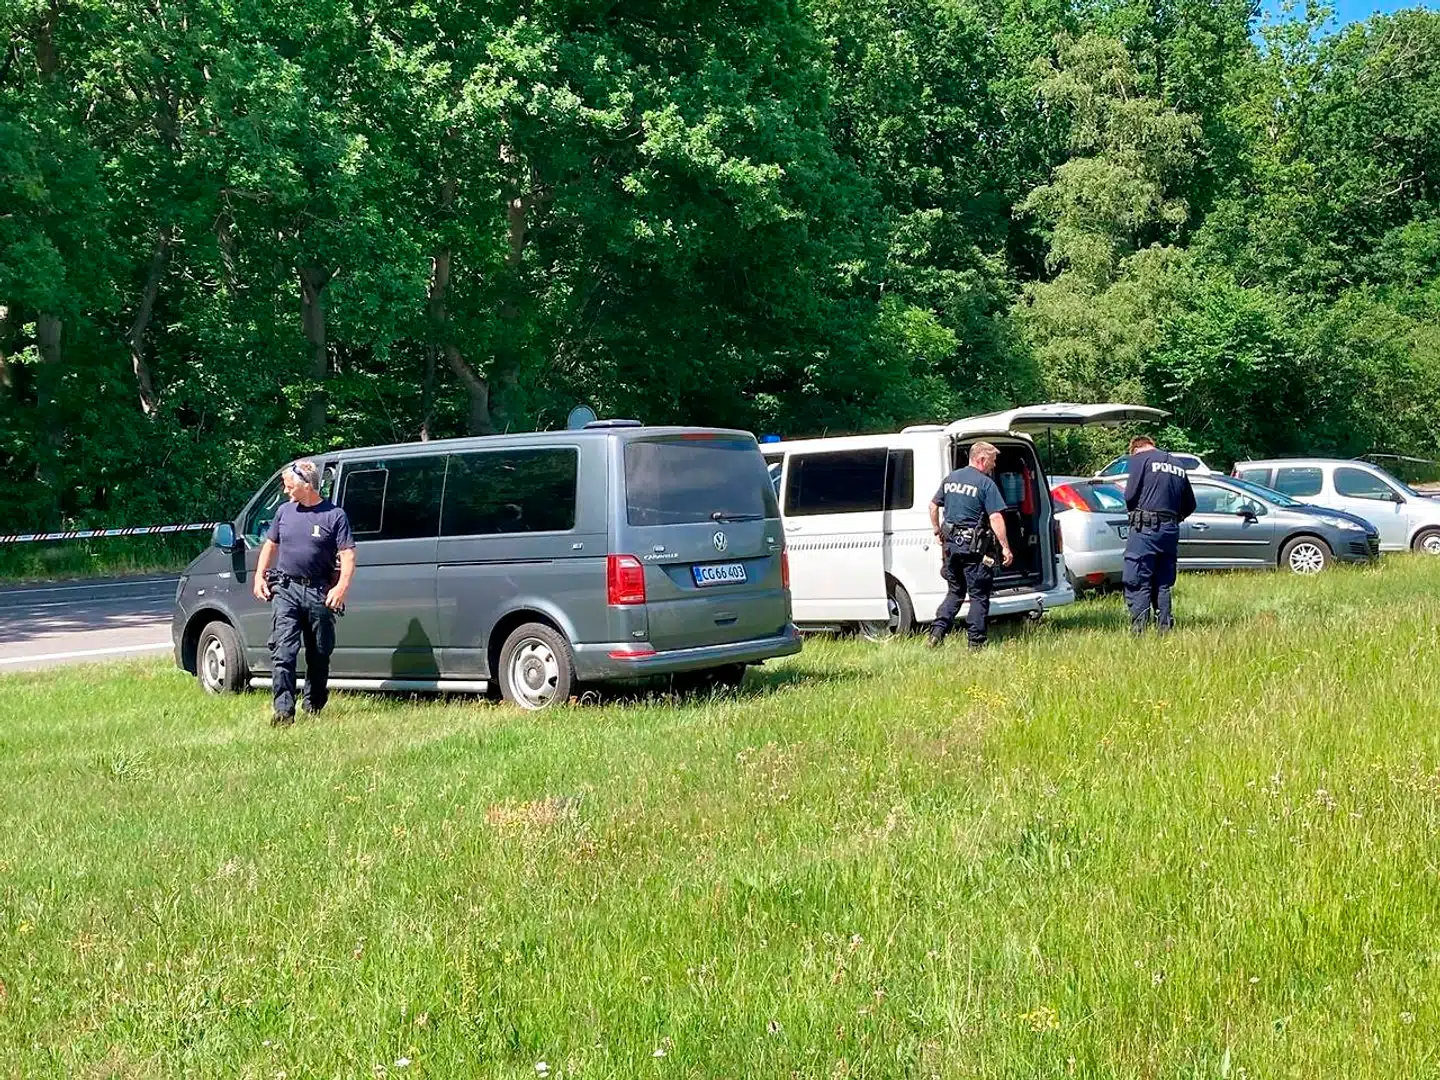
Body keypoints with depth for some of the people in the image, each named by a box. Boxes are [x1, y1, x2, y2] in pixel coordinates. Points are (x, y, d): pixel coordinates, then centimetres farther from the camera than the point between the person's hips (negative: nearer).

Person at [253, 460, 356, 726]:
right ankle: (284, 710, -14)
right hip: (286, 590, 2)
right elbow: (270, 545, 22)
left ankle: (314, 706, 27)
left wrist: (341, 587, -18)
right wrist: (259, 576, 12)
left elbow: (348, 556, -5)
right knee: (283, 652, -11)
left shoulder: (334, 515, -2)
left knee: (319, 655, 10)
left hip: (320, 593, -2)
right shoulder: (284, 511, 10)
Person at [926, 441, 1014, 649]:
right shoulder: (986, 484, -10)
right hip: (974, 546, -6)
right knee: (979, 595, 3)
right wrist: (1005, 548, -14)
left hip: (951, 543, 6)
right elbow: (996, 518, -16)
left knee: (955, 591, 17)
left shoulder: (951, 478, 10)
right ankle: (975, 642, 3)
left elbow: (933, 506, 16)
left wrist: (938, 532, 25)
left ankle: (937, 631, 3)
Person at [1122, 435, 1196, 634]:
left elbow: (1130, 495, -7)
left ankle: (1138, 631, -11)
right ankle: (1164, 630, 10)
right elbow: (1190, 505, 19)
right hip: (1171, 530, 6)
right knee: (1163, 586, 13)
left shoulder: (1139, 458, 1)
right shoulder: (1178, 466, 20)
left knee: (1137, 584, -5)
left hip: (1145, 529, -6)